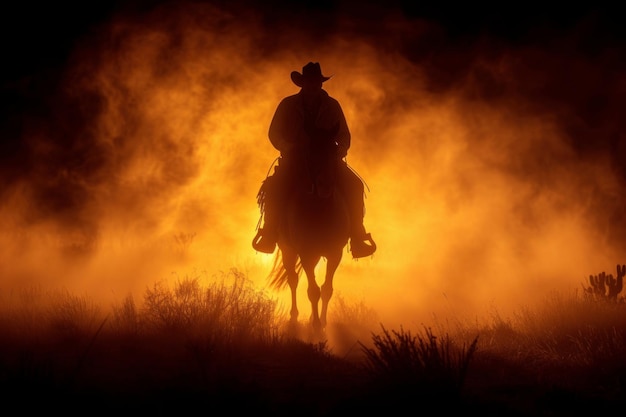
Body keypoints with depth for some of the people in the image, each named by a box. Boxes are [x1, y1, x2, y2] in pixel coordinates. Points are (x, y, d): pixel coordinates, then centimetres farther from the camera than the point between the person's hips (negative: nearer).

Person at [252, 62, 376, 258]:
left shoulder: (332, 106, 5)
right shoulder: (288, 105, 2)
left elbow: (344, 136, 8)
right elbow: (274, 134, 2)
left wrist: (339, 153, -12)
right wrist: (289, 149, -16)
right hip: (295, 159, -1)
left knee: (354, 186, -23)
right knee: (274, 188, -29)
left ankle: (357, 236, -16)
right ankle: (269, 234, -15)